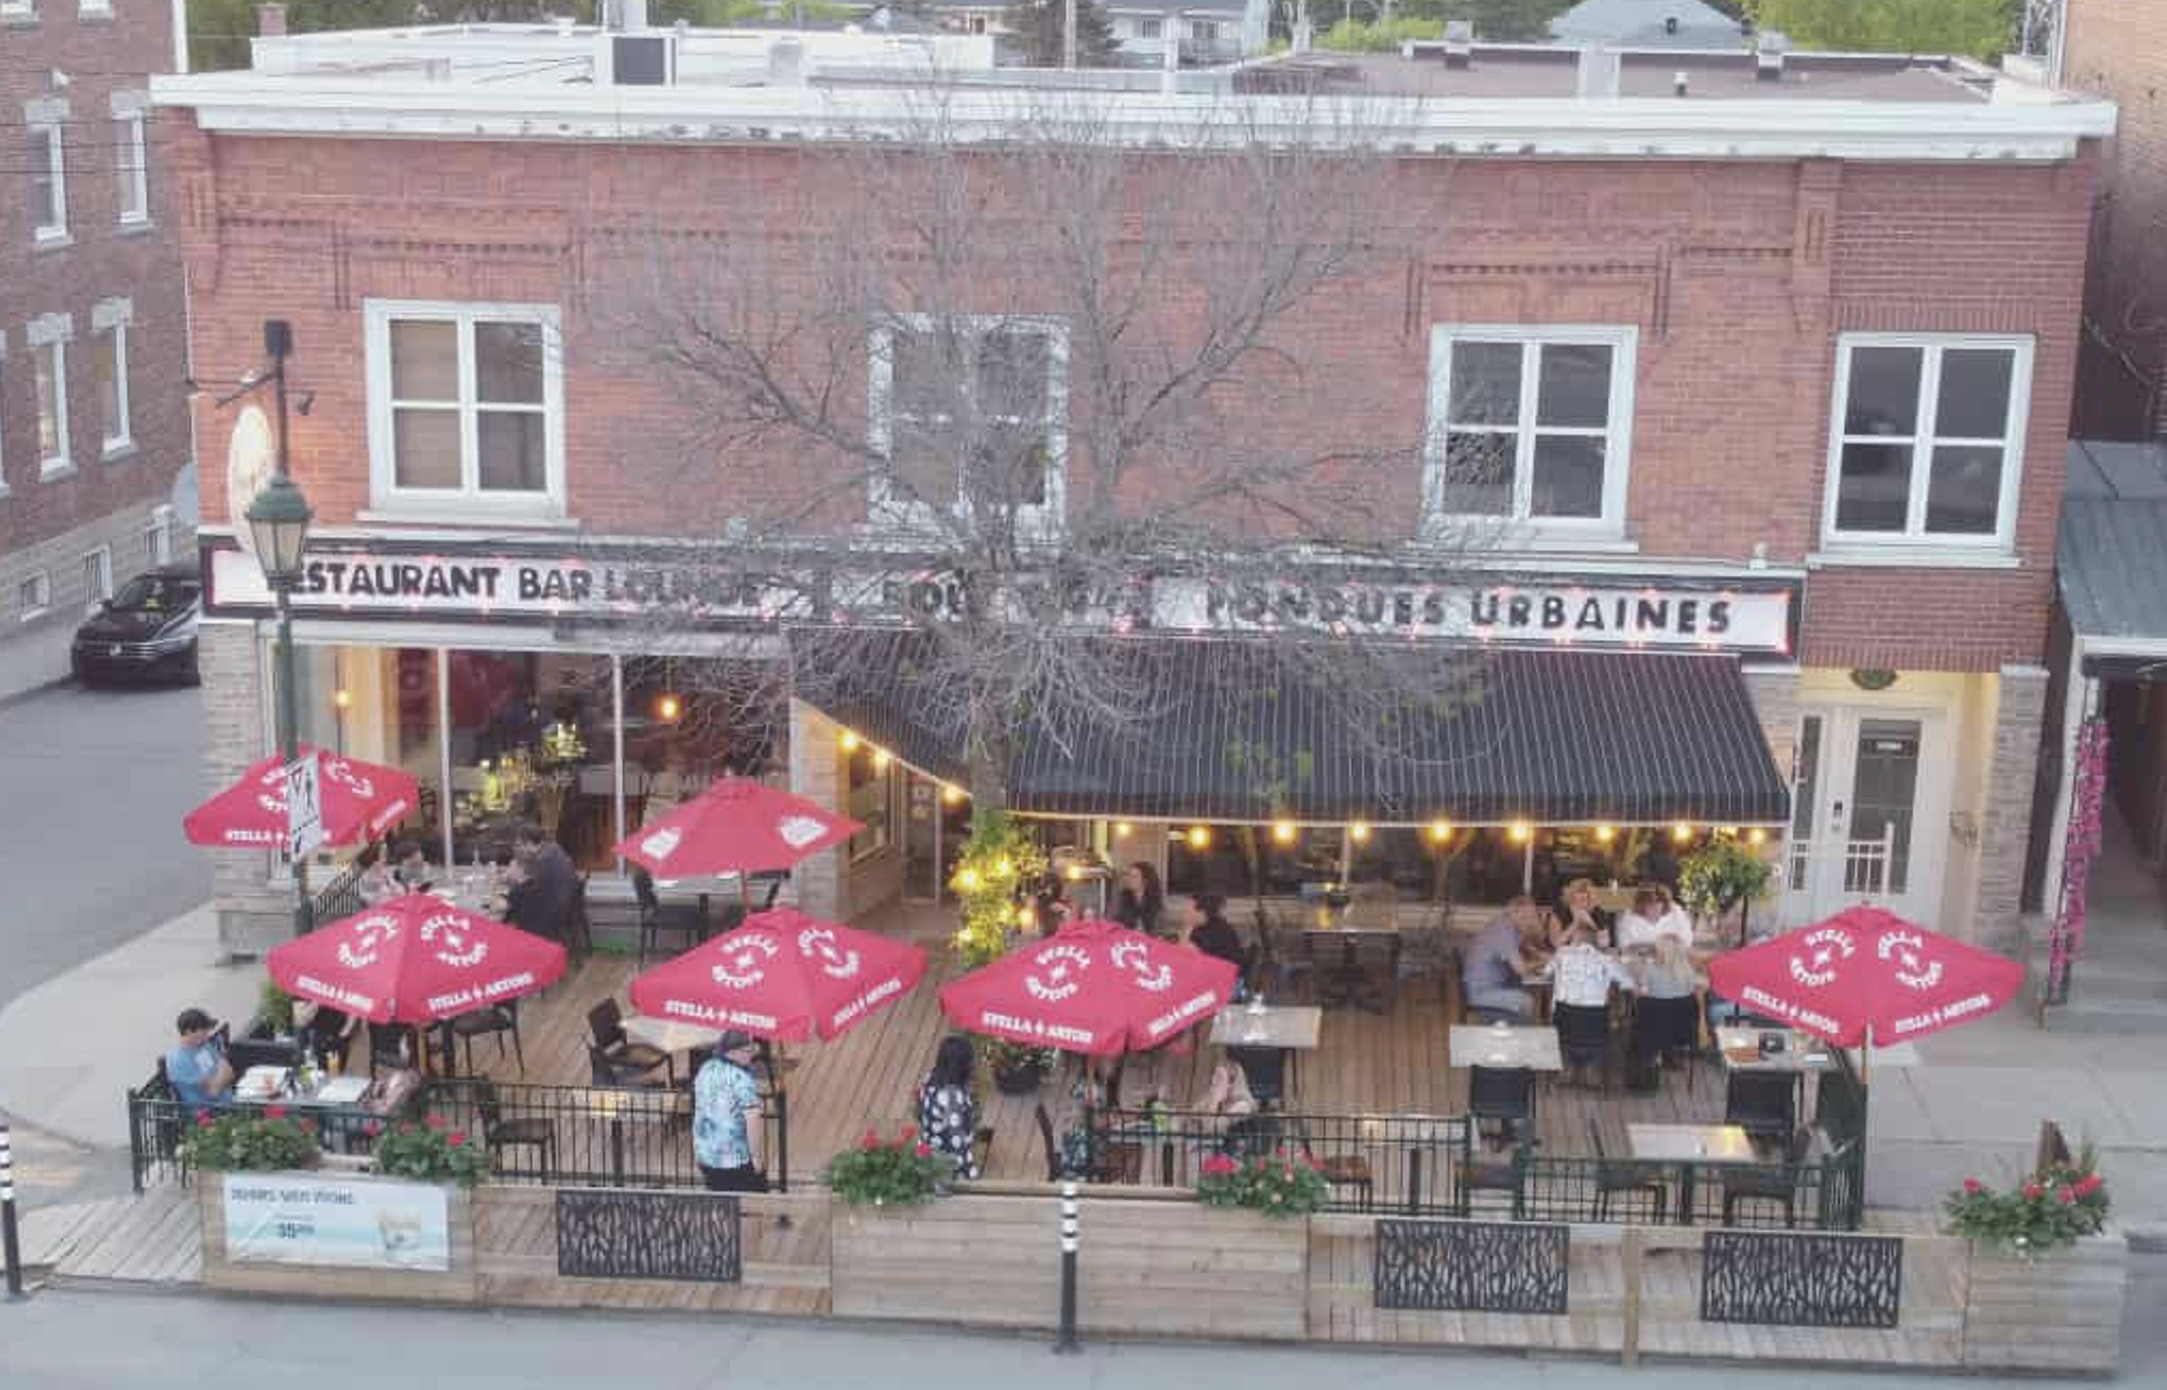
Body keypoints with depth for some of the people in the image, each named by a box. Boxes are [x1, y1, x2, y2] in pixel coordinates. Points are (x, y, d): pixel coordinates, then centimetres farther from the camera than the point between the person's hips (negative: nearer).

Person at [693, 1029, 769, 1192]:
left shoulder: (705, 1069, 7)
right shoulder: (741, 1078, -17)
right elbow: (752, 1119, -21)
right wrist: (756, 1156, -15)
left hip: (705, 1156, 8)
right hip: (737, 1158, -7)